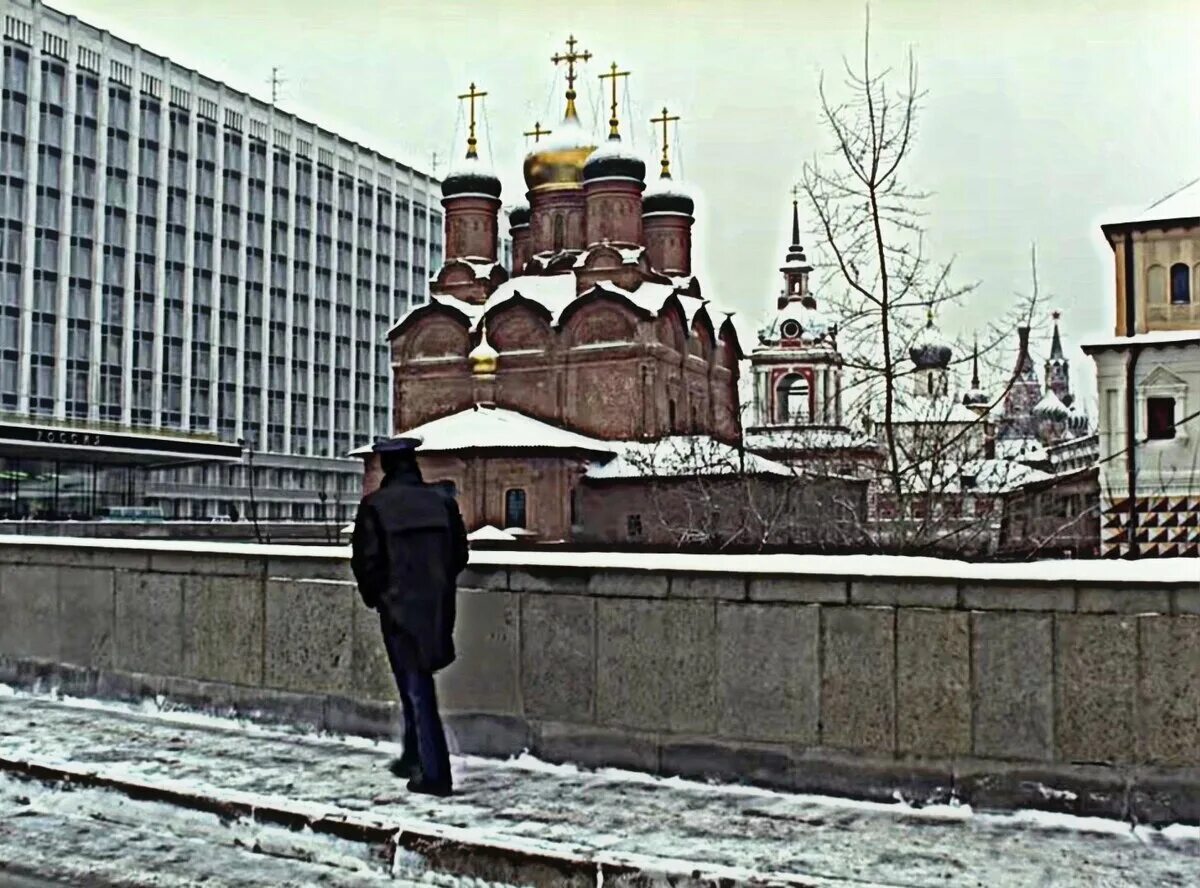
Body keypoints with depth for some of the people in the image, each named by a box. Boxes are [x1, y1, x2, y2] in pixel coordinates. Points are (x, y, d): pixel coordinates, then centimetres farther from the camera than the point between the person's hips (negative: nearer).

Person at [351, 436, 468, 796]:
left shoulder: (376, 506, -8)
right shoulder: (442, 501, 2)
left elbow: (366, 561, -8)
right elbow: (459, 554, 6)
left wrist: (374, 597, 8)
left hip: (400, 608, -4)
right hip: (438, 608, 4)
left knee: (415, 687, 1)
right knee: (417, 685, 20)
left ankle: (434, 774, -1)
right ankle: (414, 757, 32)